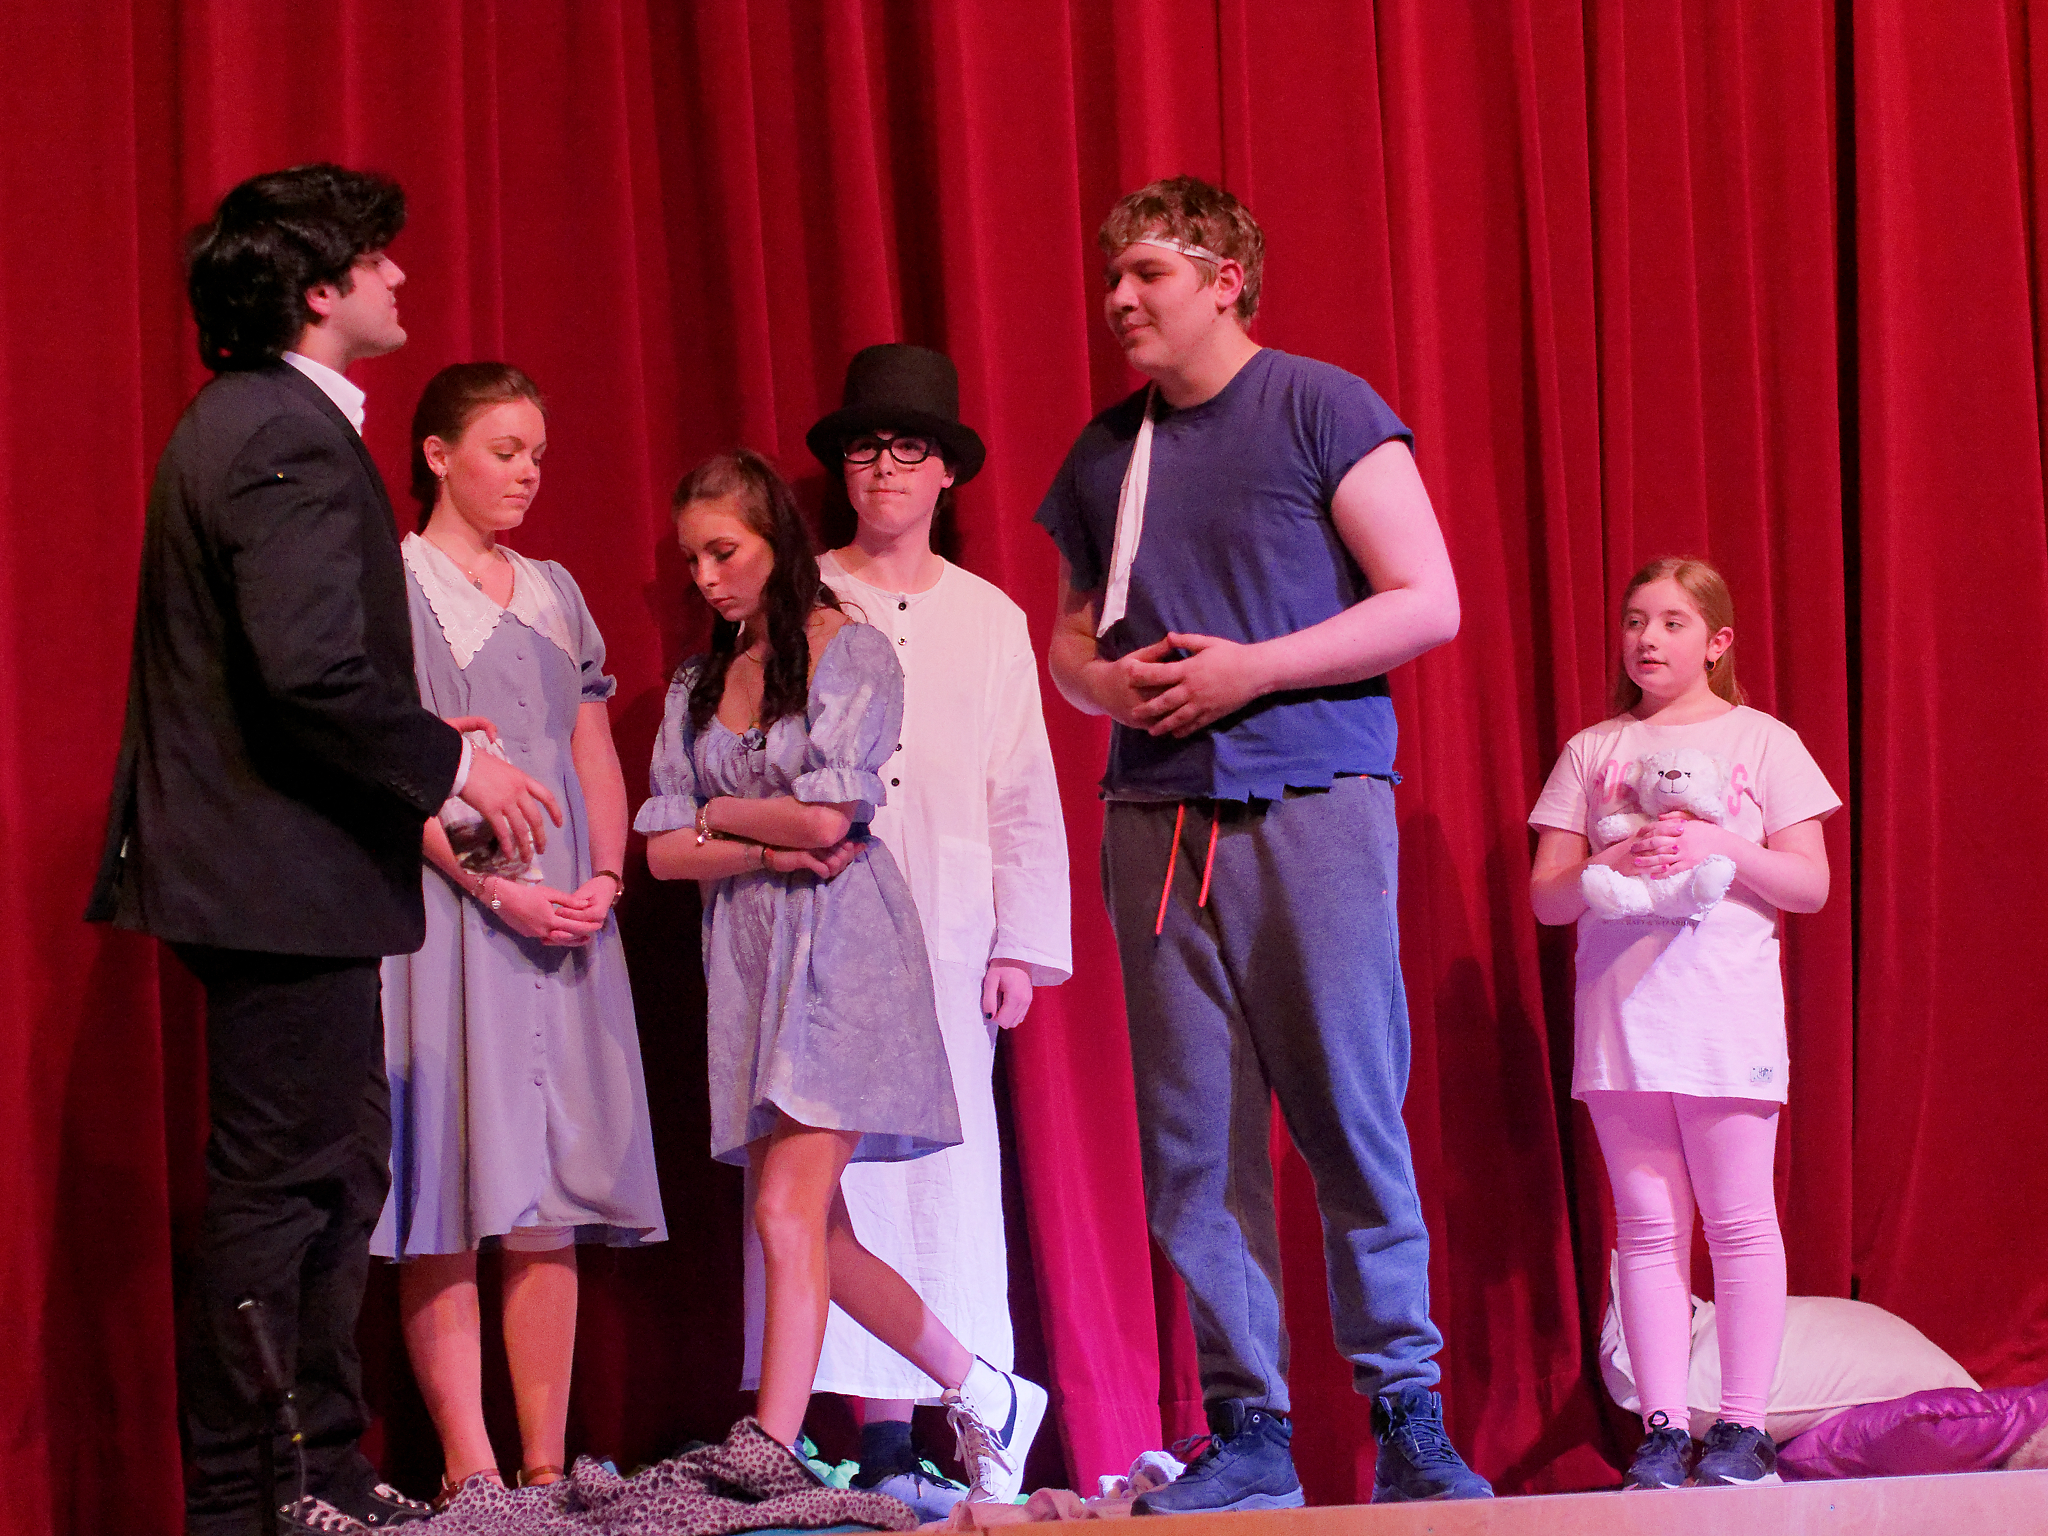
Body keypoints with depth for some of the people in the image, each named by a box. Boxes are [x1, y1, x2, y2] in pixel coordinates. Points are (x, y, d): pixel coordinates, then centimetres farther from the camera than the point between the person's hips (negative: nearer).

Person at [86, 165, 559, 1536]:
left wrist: (422, 753, 18)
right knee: (278, 1187, -5)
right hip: (285, 873, -11)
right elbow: (314, 675, -26)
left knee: (338, 1167, 16)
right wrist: (450, 764, -14)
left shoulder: (239, 423, 16)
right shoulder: (291, 441, -18)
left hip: (264, 867, 11)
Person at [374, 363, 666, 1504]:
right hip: (440, 907, -5)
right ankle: (471, 1471, -6)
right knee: (449, 1210, -7)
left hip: (565, 920, 5)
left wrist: (603, 877, -1)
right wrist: (496, 889, -16)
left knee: (551, 1205, 1)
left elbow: (597, 756, 17)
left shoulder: (554, 594, 18)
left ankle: (547, 1463, 2)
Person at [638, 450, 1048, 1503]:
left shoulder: (852, 652, -2)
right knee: (815, 1232, 4)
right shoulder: (697, 685, 15)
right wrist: (771, 851, -8)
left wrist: (718, 813, 1)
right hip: (745, 953, 7)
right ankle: (986, 1397, 18)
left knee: (790, 1217, -15)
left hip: (839, 948, -6)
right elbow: (663, 852, 7)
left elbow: (826, 816, -13)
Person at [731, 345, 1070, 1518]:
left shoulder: (990, 619, 15)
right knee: (832, 1167, -8)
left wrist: (1023, 945, 6)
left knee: (949, 1173, -3)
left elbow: (1025, 797, 12)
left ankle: (936, 1437, -1)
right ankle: (879, 1433, -7)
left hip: (946, 936, 2)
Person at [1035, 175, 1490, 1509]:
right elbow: (1071, 639, 25)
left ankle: (1408, 1417, 2)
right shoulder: (1106, 455, 17)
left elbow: (1427, 603, -4)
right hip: (1156, 815, 5)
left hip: (1313, 801, -5)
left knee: (1352, 1117, -7)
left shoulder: (1321, 410, 1)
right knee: (1193, 1136, 1)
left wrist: (1252, 669, -11)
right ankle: (1246, 1430, 6)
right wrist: (1109, 681, 1)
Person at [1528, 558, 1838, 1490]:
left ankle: (1742, 1427, 1)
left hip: (1728, 1018, -2)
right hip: (1619, 1018, 2)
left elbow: (1810, 884, 2)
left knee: (1739, 1221, -3)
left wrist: (1718, 846, -13)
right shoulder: (1591, 752, 13)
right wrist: (1614, 865, -12)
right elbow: (1545, 897, 9)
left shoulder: (1762, 742, 8)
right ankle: (1663, 1431, 2)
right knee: (1648, 1227, 1)